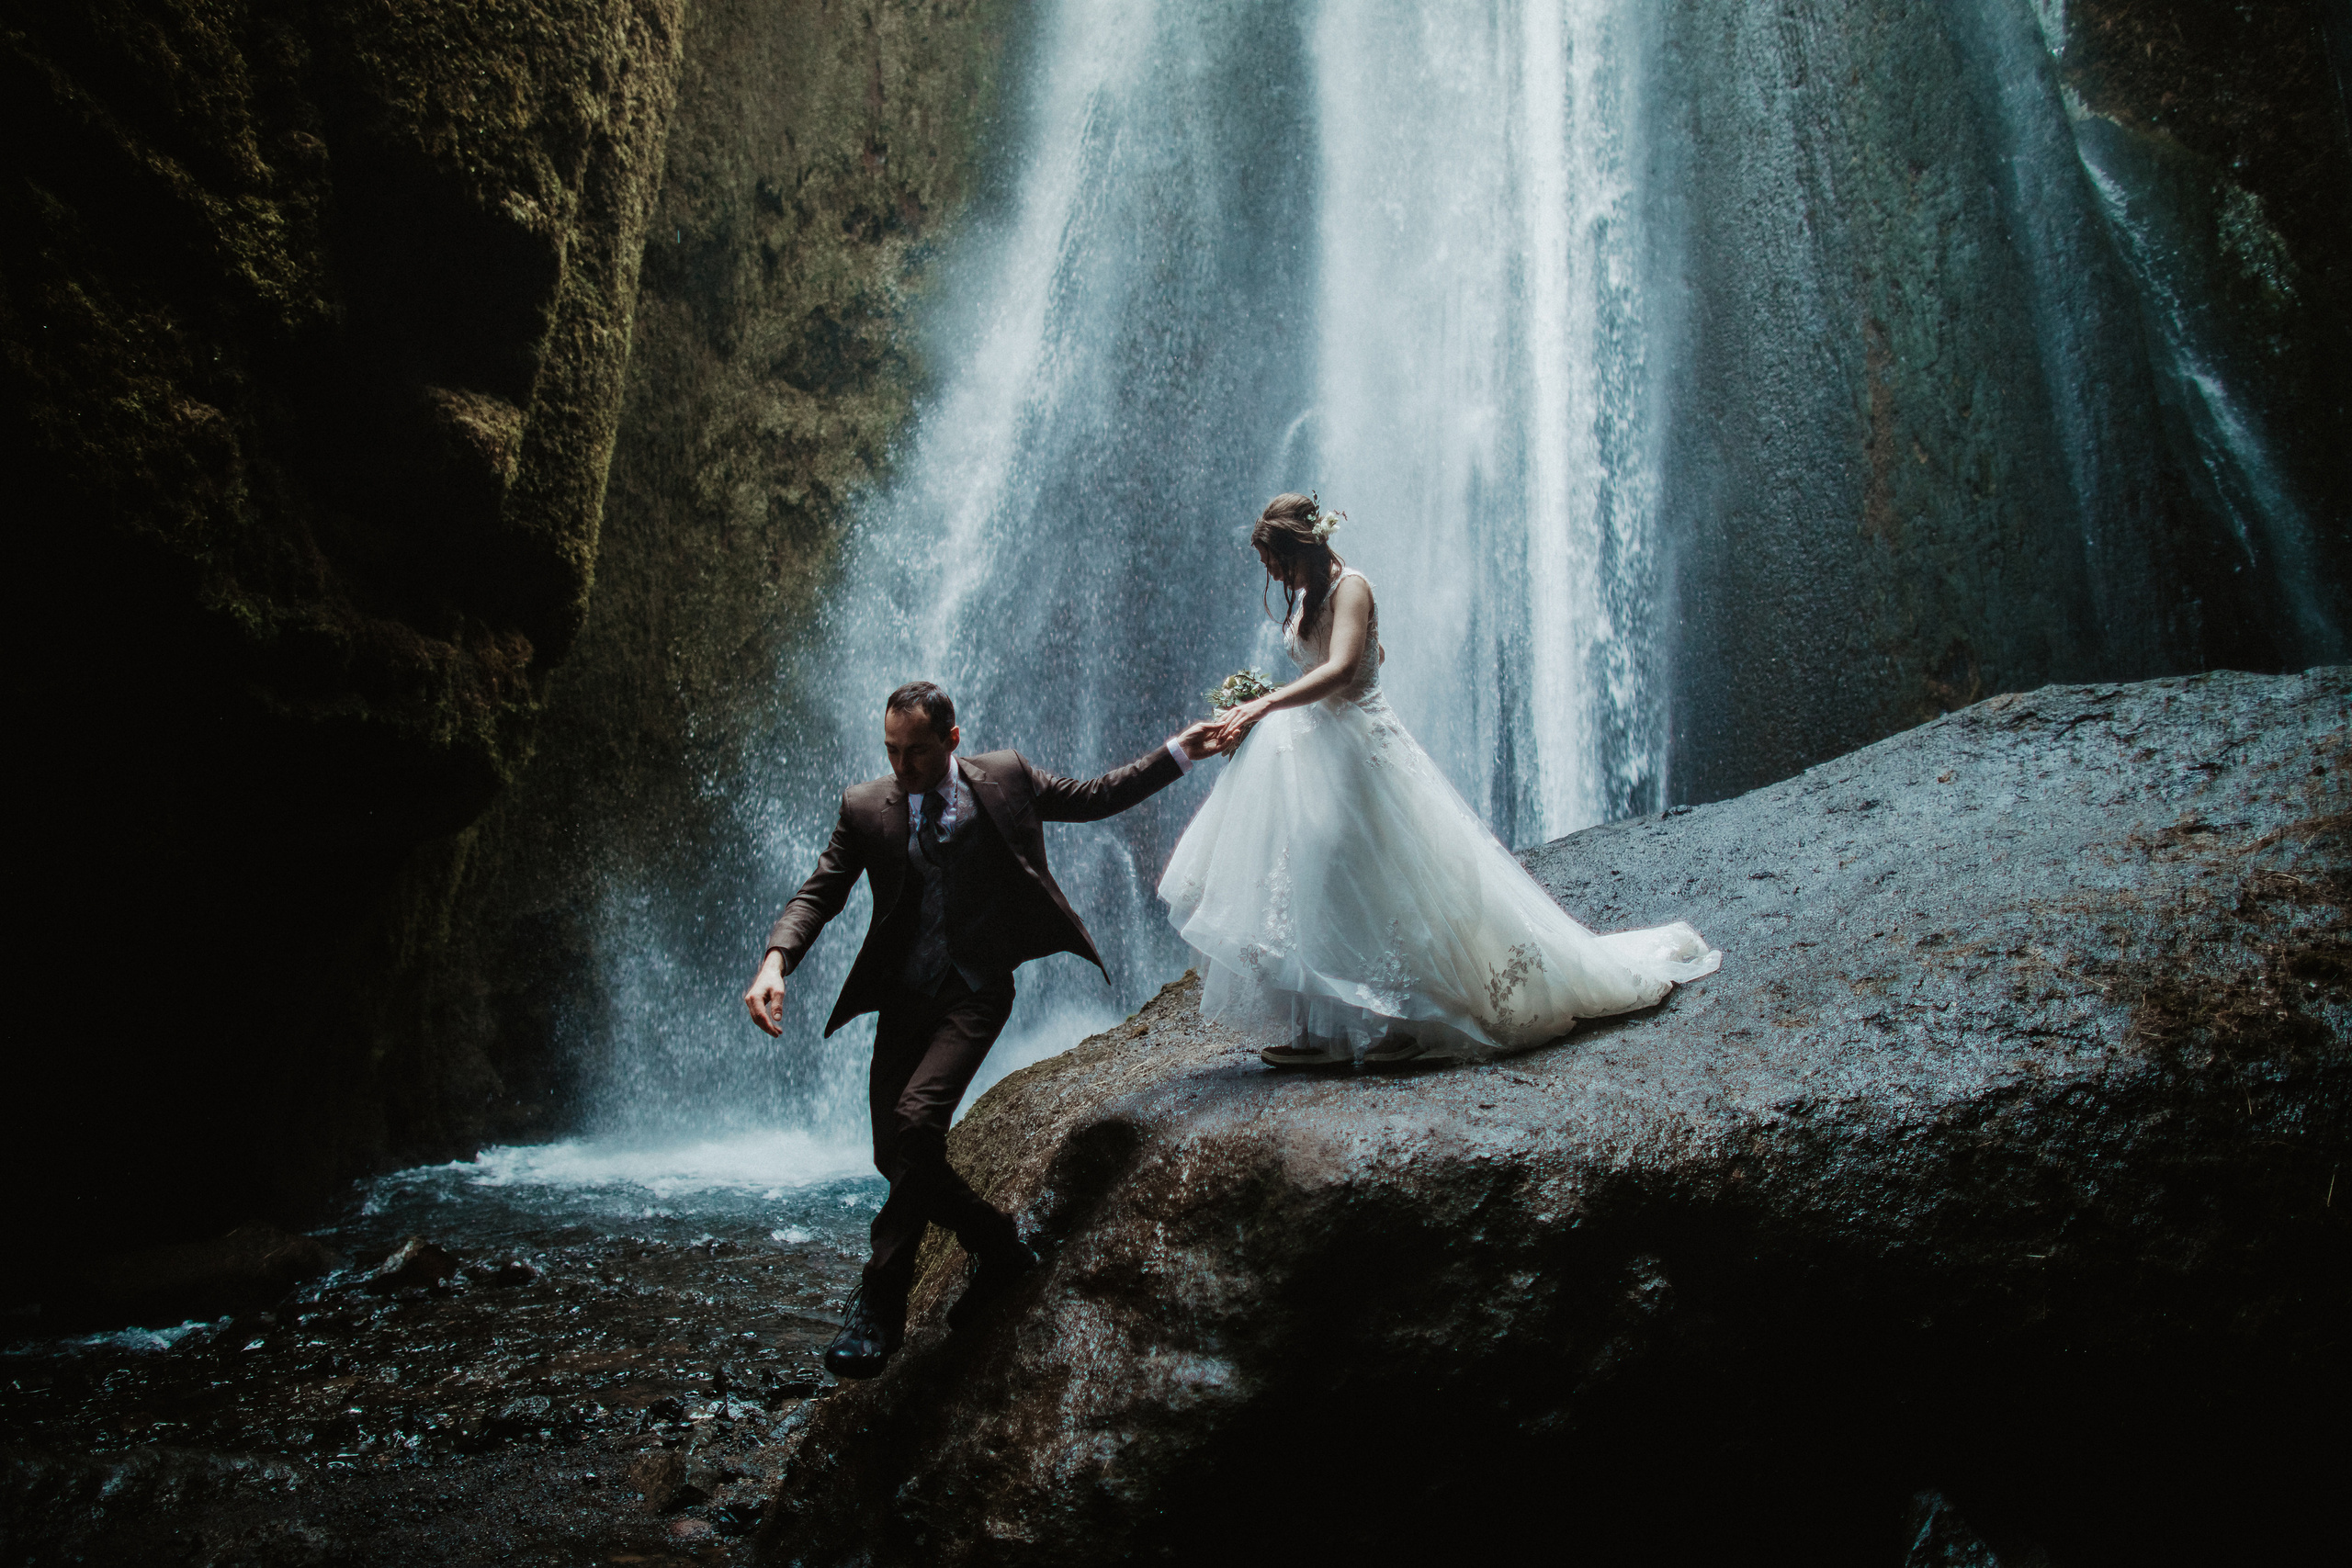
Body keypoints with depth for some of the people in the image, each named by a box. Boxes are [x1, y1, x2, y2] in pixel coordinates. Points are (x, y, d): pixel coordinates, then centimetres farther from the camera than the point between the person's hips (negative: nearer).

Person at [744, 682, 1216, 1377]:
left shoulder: (1005, 777, 0)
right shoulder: (865, 806, 1)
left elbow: (1094, 798, 12)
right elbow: (818, 892, -3)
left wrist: (1180, 752, 9)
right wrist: (775, 961, -22)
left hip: (976, 993, -4)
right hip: (903, 998, 4)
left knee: (916, 1121, -23)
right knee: (894, 1155, 1)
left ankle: (879, 1305, -11)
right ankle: (1001, 1250, 22)